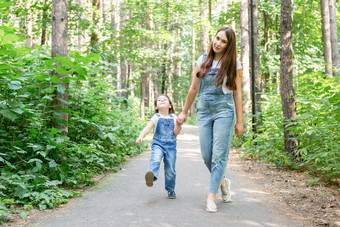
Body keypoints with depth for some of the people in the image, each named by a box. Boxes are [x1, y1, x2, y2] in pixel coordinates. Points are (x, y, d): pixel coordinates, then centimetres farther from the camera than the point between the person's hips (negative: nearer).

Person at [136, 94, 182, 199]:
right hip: (158, 144, -2)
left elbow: (176, 132, 3)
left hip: (171, 146, 2)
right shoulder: (156, 117, 4)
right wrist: (140, 136, -27)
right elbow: (148, 128, -10)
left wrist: (178, 123, -13)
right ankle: (151, 176, -55)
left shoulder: (173, 118, 11)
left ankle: (170, 190, 19)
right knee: (155, 159, -32)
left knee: (170, 170, 3)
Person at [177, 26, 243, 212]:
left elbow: (237, 94, 2)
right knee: (206, 155, 3)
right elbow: (193, 89, 12)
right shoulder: (203, 61, 8)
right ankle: (222, 182, 30)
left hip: (224, 111, -3)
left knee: (219, 155, -6)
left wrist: (239, 121, 0)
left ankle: (211, 197, 0)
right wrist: (184, 112, 14)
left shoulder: (233, 64, 1)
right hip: (204, 111, 3)